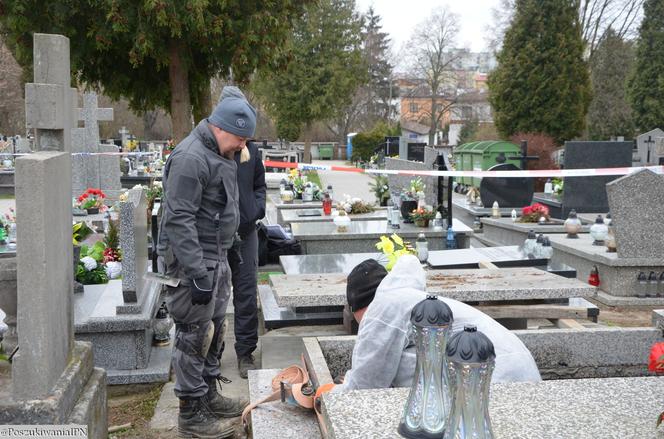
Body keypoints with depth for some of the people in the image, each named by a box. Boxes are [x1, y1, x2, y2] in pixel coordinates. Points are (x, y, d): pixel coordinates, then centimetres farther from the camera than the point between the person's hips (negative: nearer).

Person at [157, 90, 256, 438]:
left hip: (216, 258, 10)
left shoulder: (220, 155, 14)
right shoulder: (191, 158, -19)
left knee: (213, 330, 19)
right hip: (193, 261, -10)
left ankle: (209, 395, 34)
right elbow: (178, 221, -24)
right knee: (194, 337, -2)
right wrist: (198, 274, -25)